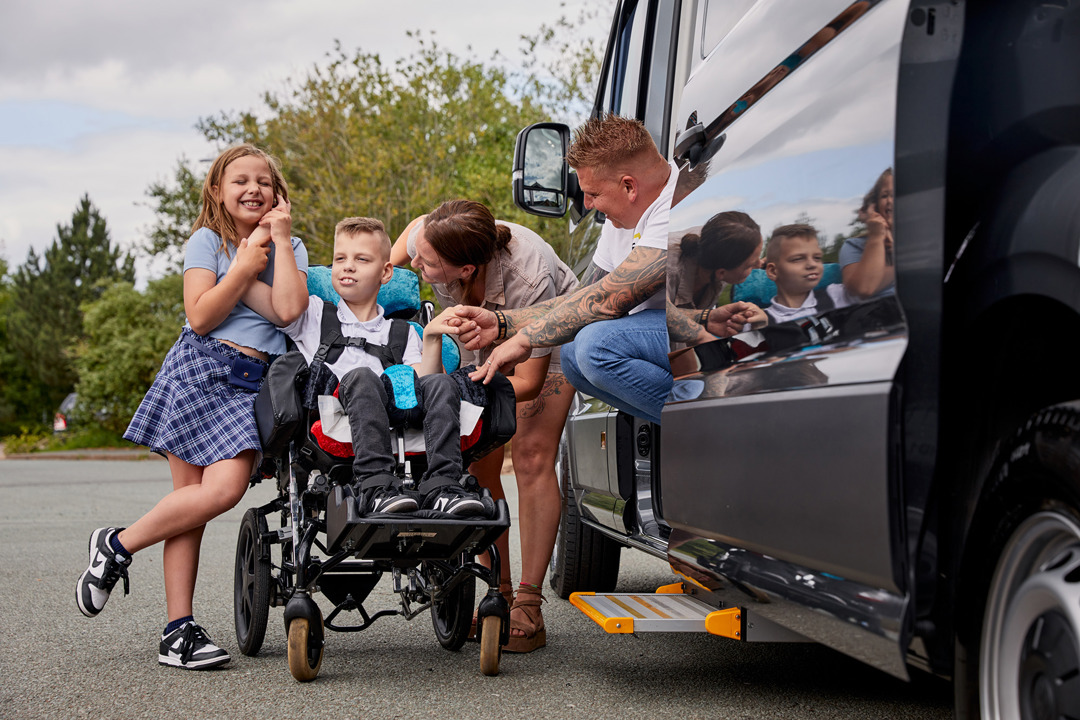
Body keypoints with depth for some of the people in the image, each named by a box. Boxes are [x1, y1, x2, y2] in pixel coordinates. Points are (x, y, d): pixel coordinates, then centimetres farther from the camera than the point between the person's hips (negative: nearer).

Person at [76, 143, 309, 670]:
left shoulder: (290, 248, 15)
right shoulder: (206, 240, 6)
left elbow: (288, 308, -6)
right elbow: (201, 317, -7)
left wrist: (279, 239, -3)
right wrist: (245, 264, -6)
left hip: (253, 382, 3)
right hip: (201, 370, -3)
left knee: (226, 487, -13)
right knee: (215, 490, -17)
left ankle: (178, 632, -5)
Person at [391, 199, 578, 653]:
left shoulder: (529, 279, -44)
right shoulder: (427, 239, -31)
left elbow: (528, 380, -34)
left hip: (547, 338, -5)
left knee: (533, 459, -18)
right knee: (479, 466, -5)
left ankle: (528, 607, -16)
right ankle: (500, 594, 2)